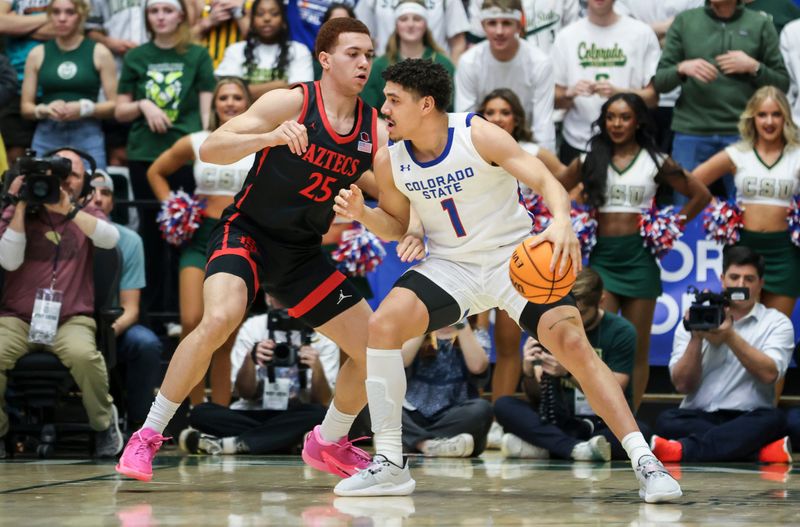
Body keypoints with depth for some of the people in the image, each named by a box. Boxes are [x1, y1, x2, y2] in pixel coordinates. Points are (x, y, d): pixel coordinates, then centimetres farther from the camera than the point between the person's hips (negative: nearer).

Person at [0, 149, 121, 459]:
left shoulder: (86, 214, 13)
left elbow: (110, 239, -10)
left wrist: (68, 210, -19)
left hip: (71, 320, 0)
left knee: (83, 354, -34)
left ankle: (104, 423, -7)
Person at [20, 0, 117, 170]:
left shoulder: (99, 53, 5)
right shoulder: (37, 54, 10)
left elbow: (115, 105, 2)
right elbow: (26, 107, 12)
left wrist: (85, 108, -14)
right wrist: (44, 110, -9)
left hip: (87, 138, -2)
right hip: (46, 138, 2)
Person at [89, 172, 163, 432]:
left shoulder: (128, 240, -5)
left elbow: (130, 308, -7)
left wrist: (114, 327, -30)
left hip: (112, 326, 1)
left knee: (147, 343, -30)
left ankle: (138, 426, -14)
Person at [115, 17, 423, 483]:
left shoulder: (375, 132, -1)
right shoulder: (292, 103, -14)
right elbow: (210, 150, -20)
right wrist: (270, 138, -37)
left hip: (303, 253, 6)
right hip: (246, 234, -6)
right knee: (219, 319, -34)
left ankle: (329, 443, 28)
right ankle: (149, 436, -19)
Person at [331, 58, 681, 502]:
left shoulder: (479, 136, -18)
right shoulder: (389, 161, -4)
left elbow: (547, 182, -24)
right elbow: (395, 226, 12)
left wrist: (561, 222, -46)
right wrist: (362, 213, -11)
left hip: (514, 259, -3)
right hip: (451, 266, 4)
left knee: (572, 342, -20)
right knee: (383, 323, -19)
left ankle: (644, 462, -15)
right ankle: (389, 465, -11)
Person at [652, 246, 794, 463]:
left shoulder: (777, 322, 9)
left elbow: (769, 374, -9)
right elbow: (682, 384, 3)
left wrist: (730, 336, -15)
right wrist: (696, 338, -8)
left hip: (748, 419, -1)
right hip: (696, 418, 1)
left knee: (773, 419, -34)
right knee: (667, 421, -30)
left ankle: (685, 449, -45)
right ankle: (761, 451, -37)